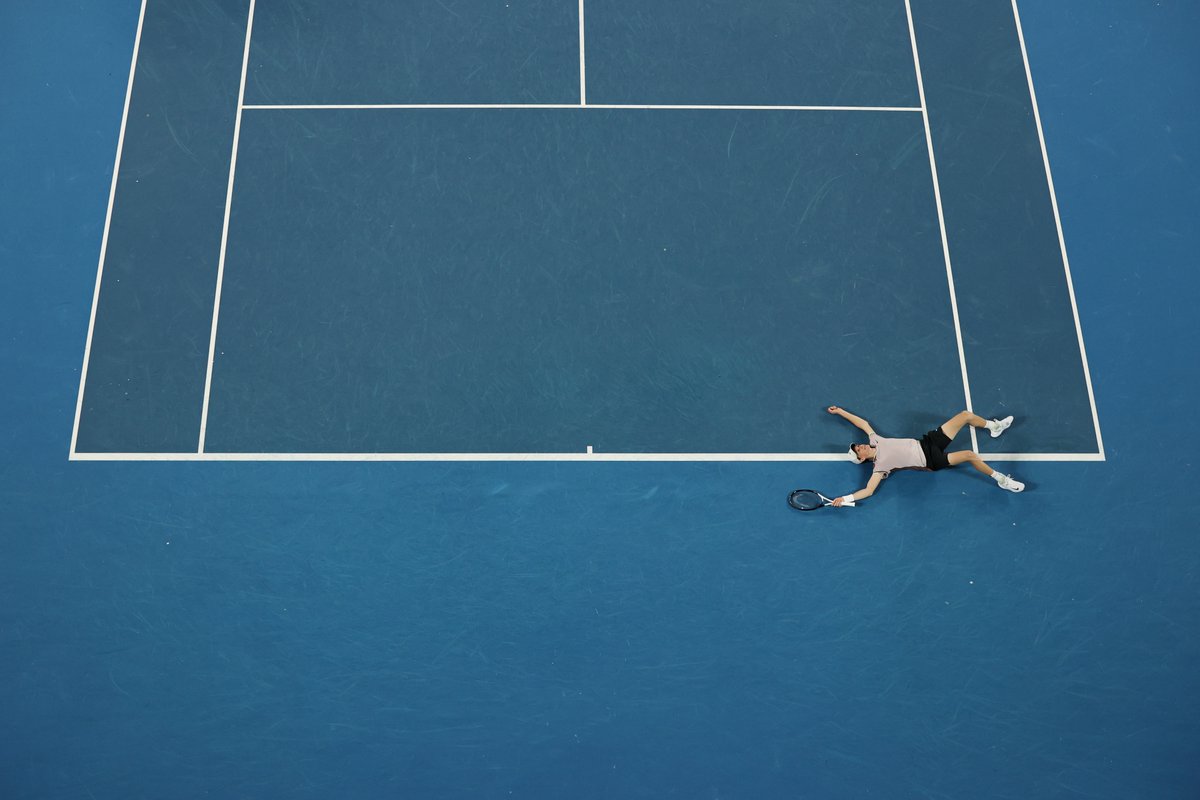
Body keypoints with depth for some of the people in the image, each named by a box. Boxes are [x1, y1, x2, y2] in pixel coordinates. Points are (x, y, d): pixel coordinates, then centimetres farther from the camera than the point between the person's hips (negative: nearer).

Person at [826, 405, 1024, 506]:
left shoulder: (875, 441, 1)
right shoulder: (879, 466, -16)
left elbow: (864, 423, 15)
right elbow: (868, 490, -23)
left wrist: (840, 411, 12)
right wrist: (846, 499, -33)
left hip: (928, 442, 7)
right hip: (931, 460, -7)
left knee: (965, 415, 2)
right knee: (970, 455, -25)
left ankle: (993, 426, 32)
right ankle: (1001, 479, -5)